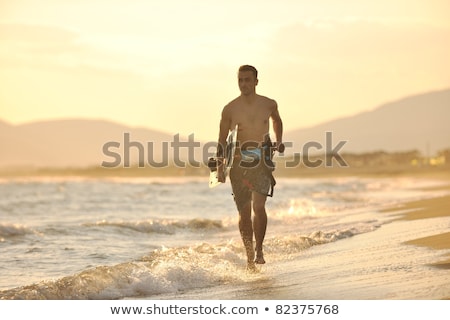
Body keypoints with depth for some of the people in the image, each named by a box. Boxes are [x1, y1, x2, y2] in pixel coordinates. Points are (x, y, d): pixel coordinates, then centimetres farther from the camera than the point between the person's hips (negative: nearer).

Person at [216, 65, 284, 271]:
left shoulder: (269, 105, 3)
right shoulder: (230, 109, -2)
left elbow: (276, 120, 27)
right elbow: (222, 140, 5)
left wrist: (279, 141, 15)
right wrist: (220, 167, -1)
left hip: (262, 162, 0)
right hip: (238, 163, 0)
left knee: (259, 206, -17)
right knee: (244, 212, 2)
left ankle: (259, 250, -6)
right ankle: (250, 256, 13)